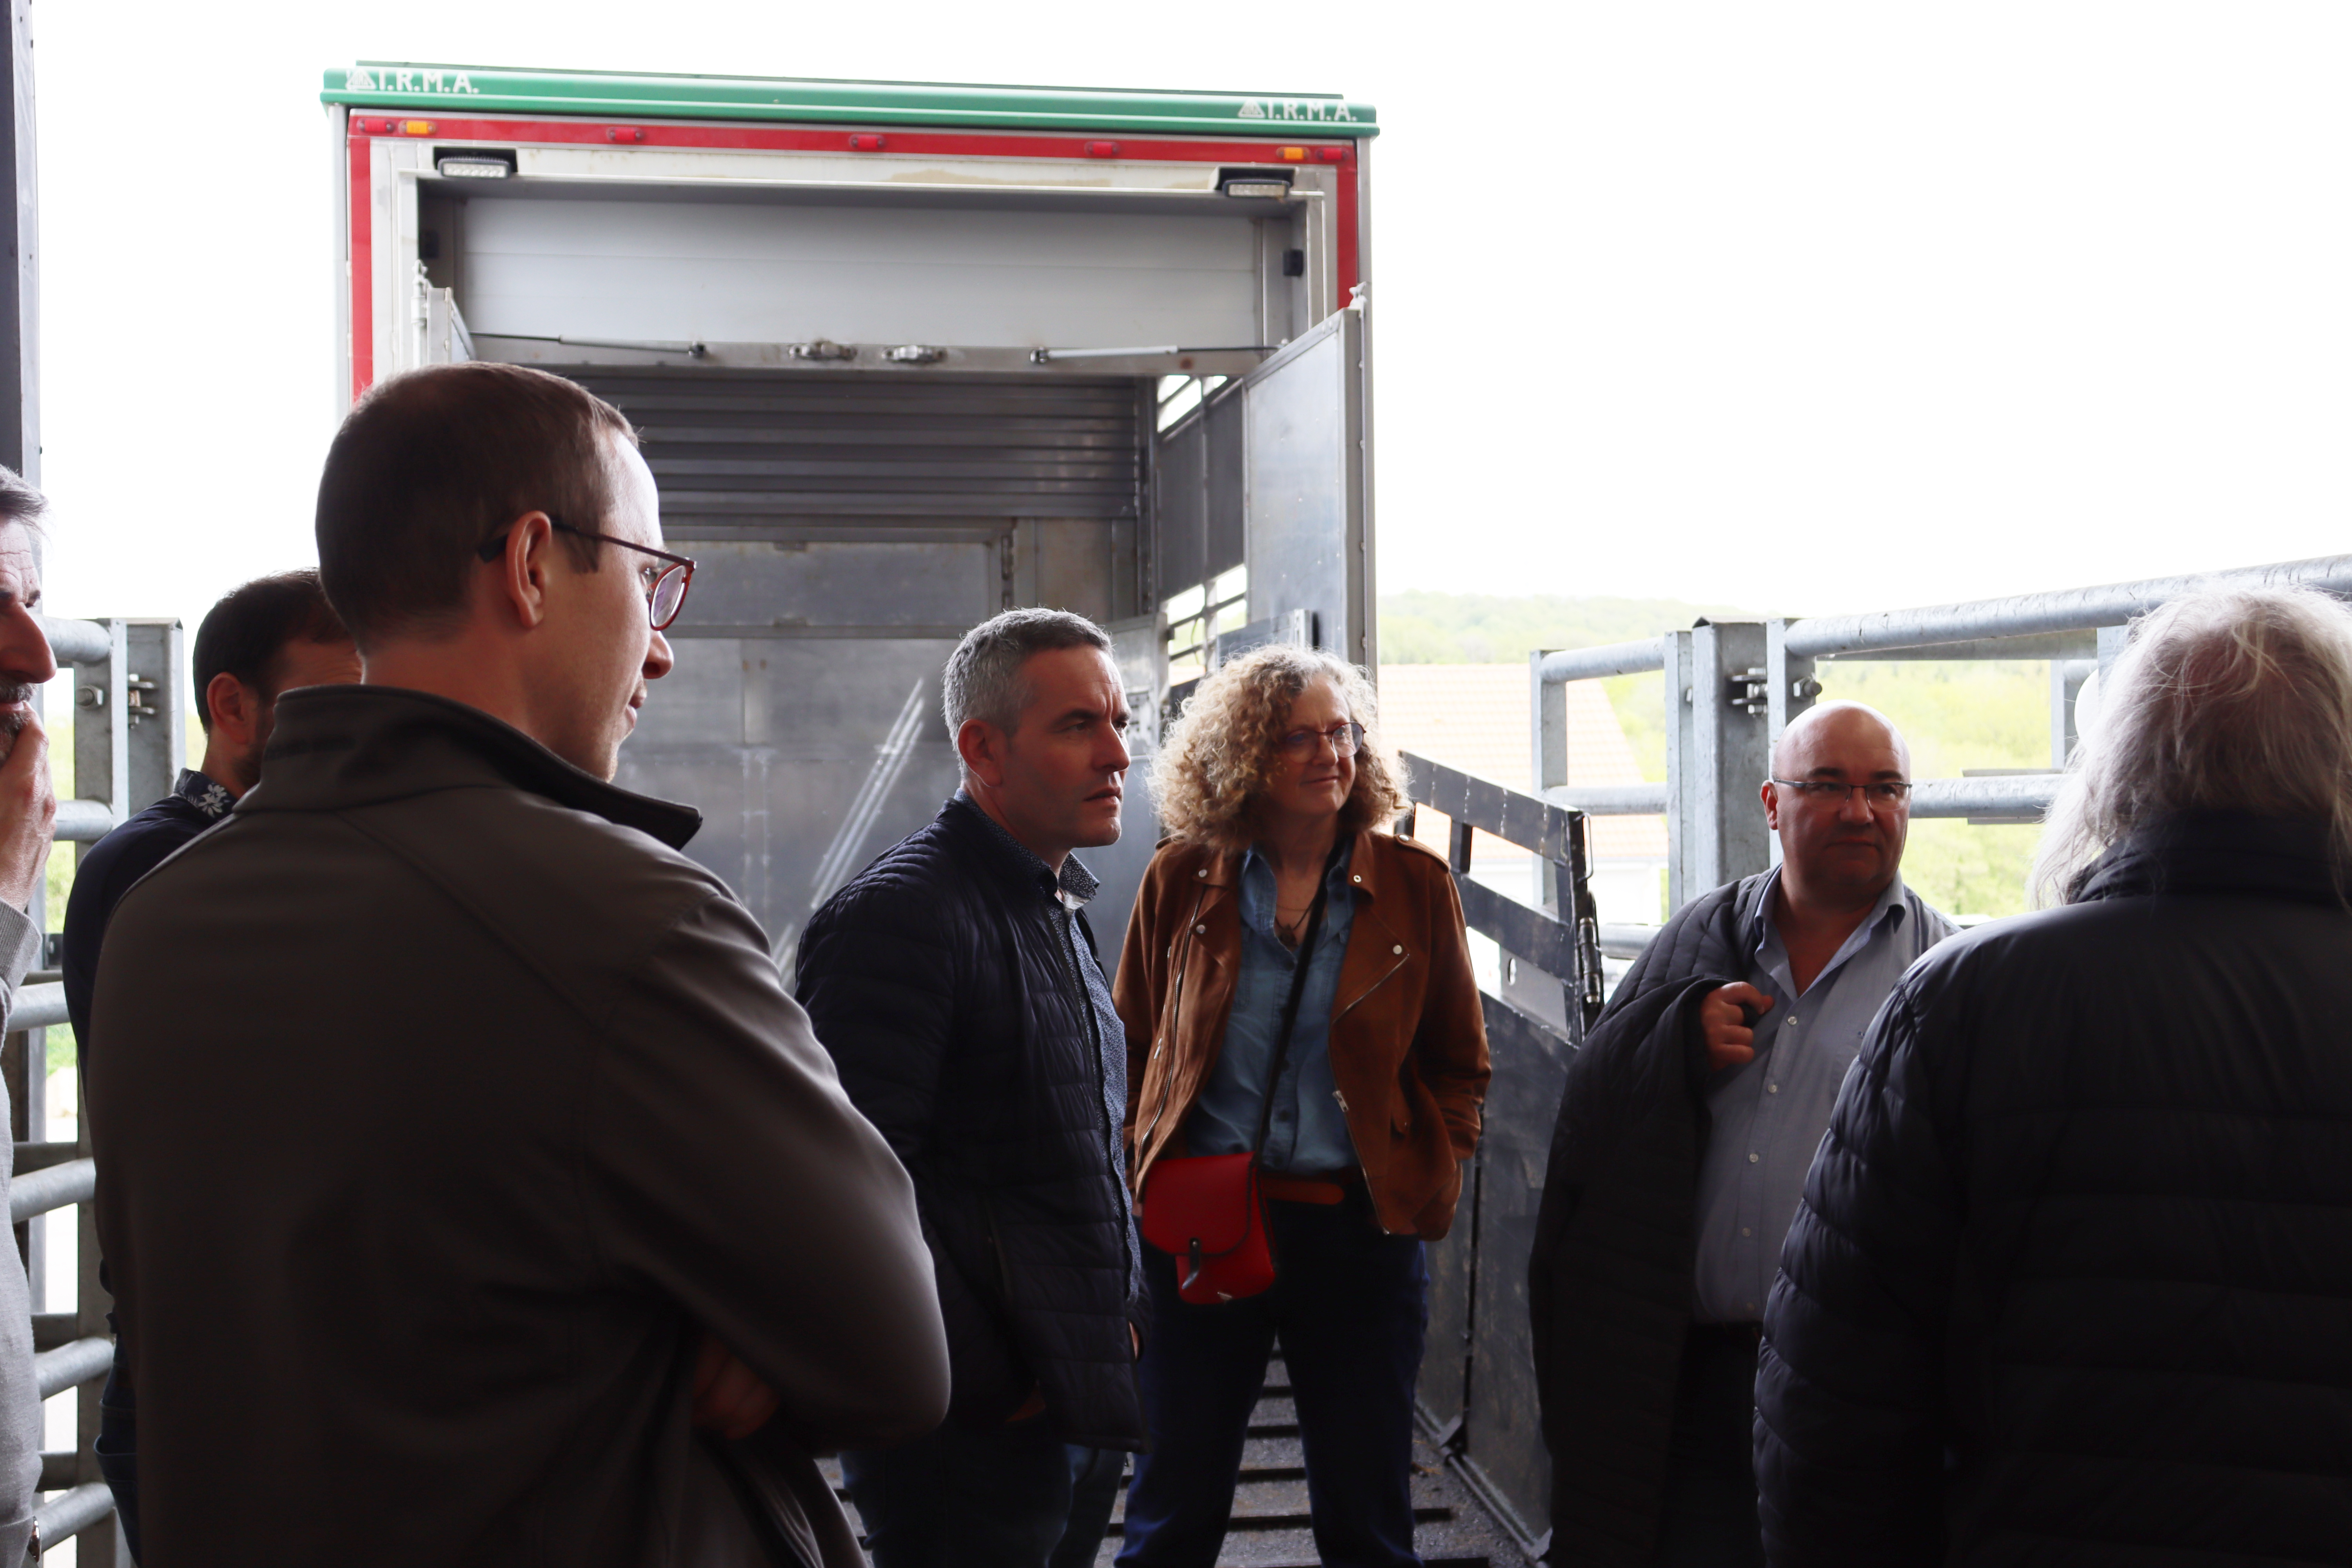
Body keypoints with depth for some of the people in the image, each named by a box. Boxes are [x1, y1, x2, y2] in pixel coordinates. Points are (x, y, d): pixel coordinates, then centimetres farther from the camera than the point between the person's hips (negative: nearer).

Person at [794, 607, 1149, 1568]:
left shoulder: (1056, 912, 13)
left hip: (1040, 1407, 9)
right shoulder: (899, 913, -19)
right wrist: (985, 1385, -19)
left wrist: (1109, 1322, 13)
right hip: (960, 1444, -9)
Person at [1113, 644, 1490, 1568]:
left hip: (1359, 1226, 0)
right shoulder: (1182, 879, 2)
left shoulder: (1414, 885, 1)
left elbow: (1460, 1065, 8)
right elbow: (1132, 1050, 8)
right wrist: (1141, 1178, -1)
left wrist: (1431, 1190, -2)